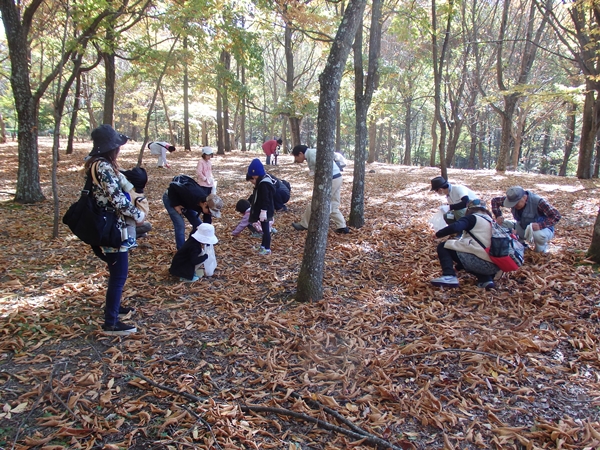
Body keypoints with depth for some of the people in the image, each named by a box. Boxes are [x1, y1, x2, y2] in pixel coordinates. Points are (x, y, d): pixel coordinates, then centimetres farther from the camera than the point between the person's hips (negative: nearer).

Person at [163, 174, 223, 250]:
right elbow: (172, 187, -31)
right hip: (170, 198, -6)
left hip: (185, 202, 6)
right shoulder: (191, 195, -43)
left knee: (198, 225, 0)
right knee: (180, 225, -17)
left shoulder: (207, 205, -23)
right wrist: (176, 205, -27)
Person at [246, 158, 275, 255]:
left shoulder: (263, 184, -23)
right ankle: (263, 245, 32)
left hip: (264, 211, -10)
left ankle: (267, 249, 5)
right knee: (264, 228, 19)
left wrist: (263, 211, -26)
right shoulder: (261, 182, 9)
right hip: (262, 210, 10)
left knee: (265, 229, -3)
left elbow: (265, 200, -26)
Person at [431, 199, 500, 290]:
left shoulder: (472, 218, 4)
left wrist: (438, 234, -1)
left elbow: (455, 227, -17)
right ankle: (485, 279, 13)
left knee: (443, 247, 6)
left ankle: (449, 276, -14)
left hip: (479, 260, -8)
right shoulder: (491, 221, 27)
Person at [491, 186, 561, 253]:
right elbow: (495, 200, -1)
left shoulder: (538, 202, -30)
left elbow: (556, 216, -33)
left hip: (541, 229, -5)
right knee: (502, 224, -16)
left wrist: (540, 225, -46)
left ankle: (541, 246, -4)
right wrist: (498, 216, -14)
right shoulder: (513, 200, -14)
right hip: (523, 228, 5)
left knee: (538, 235, -42)